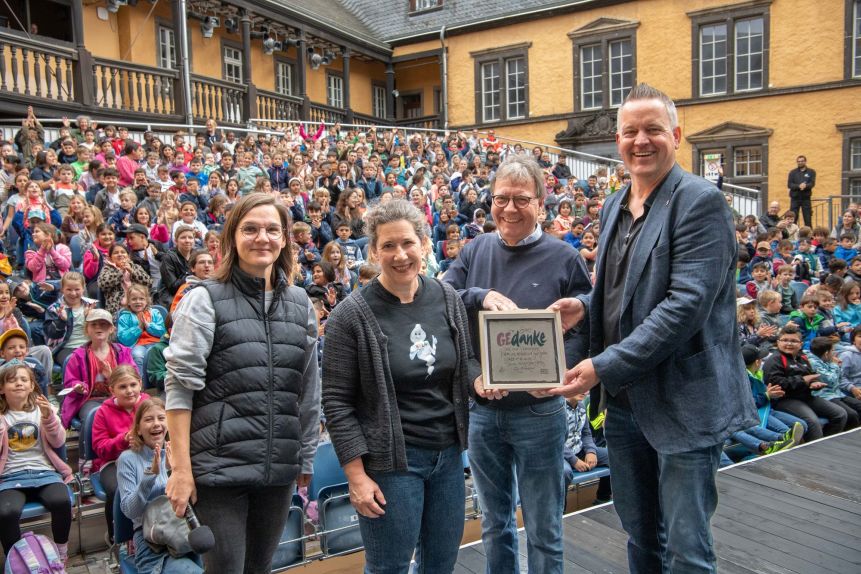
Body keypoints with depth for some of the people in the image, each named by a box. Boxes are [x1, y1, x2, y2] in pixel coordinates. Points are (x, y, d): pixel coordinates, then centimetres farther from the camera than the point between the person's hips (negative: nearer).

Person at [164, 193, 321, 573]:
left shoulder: (300, 304, 7)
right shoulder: (206, 300, -6)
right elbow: (179, 387, -9)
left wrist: (306, 457, 11)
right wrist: (181, 468, -13)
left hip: (279, 467, 5)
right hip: (219, 465, -4)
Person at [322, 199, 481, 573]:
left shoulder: (447, 299, 1)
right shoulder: (352, 315, -13)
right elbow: (337, 402, -11)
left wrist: (479, 379, -9)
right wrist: (357, 475, -14)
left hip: (448, 452, 5)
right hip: (391, 460, -5)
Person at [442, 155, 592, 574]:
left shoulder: (564, 258, -5)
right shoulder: (475, 250, 4)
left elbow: (583, 328, -7)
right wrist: (482, 296, -21)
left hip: (538, 411, -3)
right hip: (480, 410, 3)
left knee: (543, 531, 11)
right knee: (494, 523, 20)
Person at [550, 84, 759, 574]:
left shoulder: (701, 201, -13)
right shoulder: (614, 206, 11)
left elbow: (686, 303, -22)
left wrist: (605, 367, -22)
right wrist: (586, 307, -1)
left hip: (684, 402, -7)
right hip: (624, 400, 7)